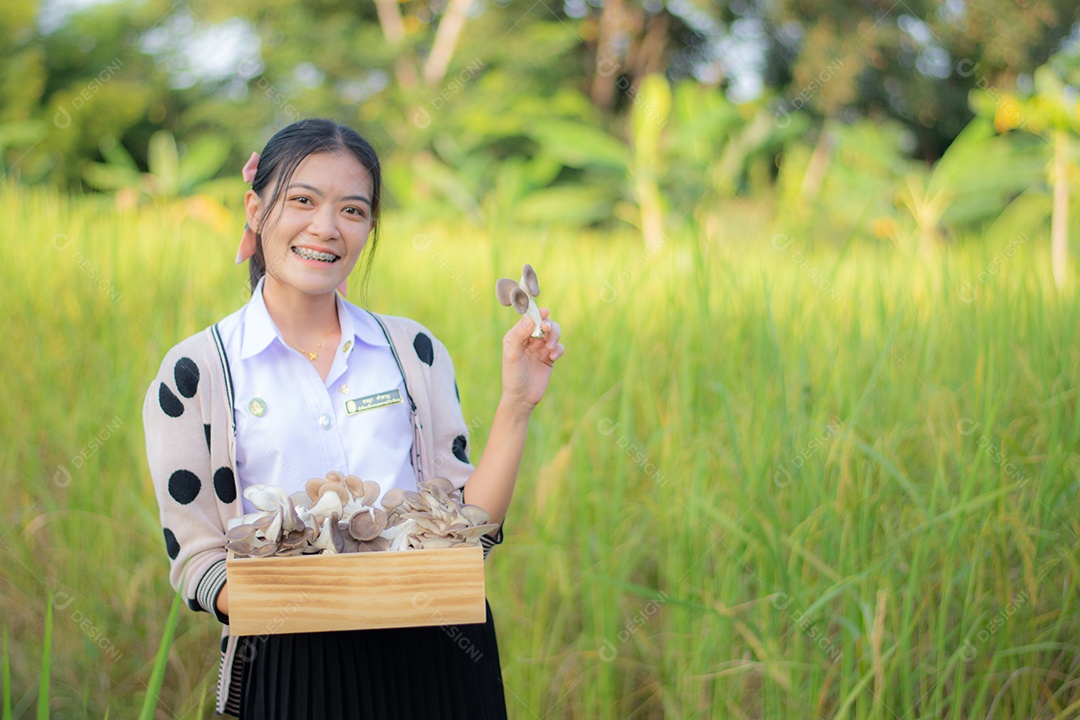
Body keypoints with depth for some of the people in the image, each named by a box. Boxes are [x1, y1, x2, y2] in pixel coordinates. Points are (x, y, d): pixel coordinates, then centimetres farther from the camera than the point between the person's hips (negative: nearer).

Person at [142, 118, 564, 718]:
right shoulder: (195, 373, 0)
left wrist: (516, 405, -5)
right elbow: (195, 559, -2)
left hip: (435, 655, 2)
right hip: (293, 667, -2)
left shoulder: (416, 353, 7)